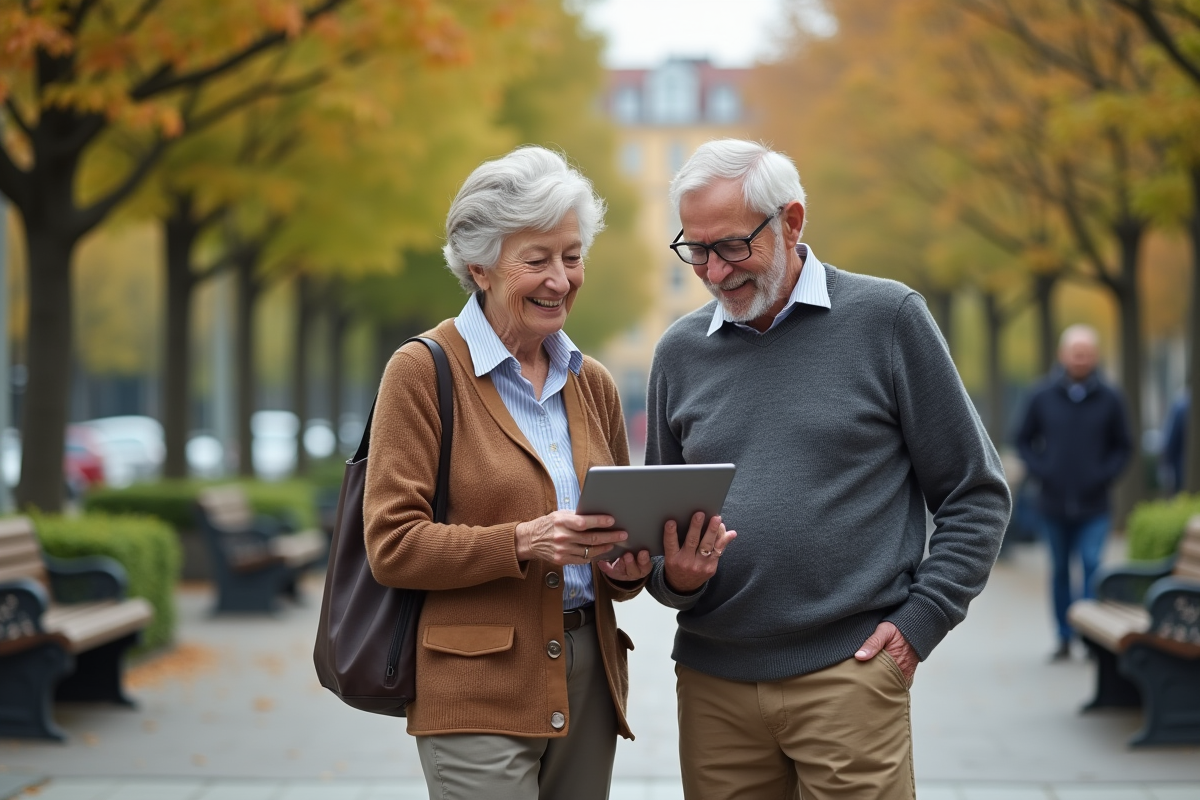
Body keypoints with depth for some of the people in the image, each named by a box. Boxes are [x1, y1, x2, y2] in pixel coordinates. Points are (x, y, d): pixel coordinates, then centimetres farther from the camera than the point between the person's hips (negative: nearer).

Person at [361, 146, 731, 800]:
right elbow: (392, 545, -10)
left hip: (587, 684, 6)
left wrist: (629, 569, -4)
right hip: (477, 695, -6)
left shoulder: (593, 384, 14)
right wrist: (523, 542, -22)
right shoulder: (423, 371, -5)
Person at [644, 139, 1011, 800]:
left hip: (849, 673, -3)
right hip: (712, 679, 4)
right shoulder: (680, 352, 9)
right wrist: (673, 573, -5)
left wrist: (921, 621, -5)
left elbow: (976, 495, 3)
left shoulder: (886, 319, -1)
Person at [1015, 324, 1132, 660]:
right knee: (1060, 571, 9)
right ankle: (1064, 638, 18)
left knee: (1092, 565, -14)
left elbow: (1122, 446, 8)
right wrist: (1039, 469, -4)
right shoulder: (1043, 396, 1)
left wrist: (1105, 475, -7)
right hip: (1053, 505, 1)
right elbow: (1024, 440, 11)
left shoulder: (1109, 399, -1)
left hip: (1093, 506, -1)